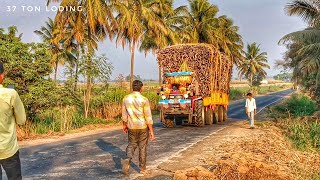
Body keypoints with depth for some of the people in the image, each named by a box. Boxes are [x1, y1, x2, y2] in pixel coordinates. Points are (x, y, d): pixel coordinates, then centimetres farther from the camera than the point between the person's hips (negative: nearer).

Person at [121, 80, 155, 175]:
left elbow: (124, 114, 5)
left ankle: (127, 160, -9)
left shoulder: (126, 99, -3)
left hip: (132, 127, 3)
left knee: (131, 145, 18)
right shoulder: (144, 100, -14)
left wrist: (124, 126, 19)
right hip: (143, 127, -2)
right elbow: (148, 117, -14)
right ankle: (142, 169, 20)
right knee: (142, 147, 11)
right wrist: (151, 131, -8)